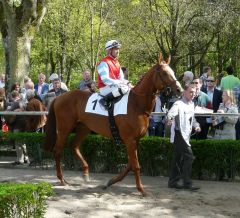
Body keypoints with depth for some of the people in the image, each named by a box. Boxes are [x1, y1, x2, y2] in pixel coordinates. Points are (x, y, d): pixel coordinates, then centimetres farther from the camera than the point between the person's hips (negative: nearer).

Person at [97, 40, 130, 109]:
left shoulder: (116, 62, 16)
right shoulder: (104, 63, -12)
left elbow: (121, 77, 17)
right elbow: (105, 80, -19)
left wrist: (124, 81, -7)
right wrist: (120, 82, -24)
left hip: (115, 85, 9)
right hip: (105, 88, -9)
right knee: (124, 88, -34)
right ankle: (104, 100, -24)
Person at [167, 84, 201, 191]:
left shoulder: (191, 104, 13)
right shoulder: (179, 104, -14)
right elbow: (171, 113, -32)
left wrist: (196, 125, 5)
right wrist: (169, 119, -55)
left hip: (186, 134, 9)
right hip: (179, 134, -9)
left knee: (178, 158, 13)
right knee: (189, 156, -12)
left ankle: (172, 182, 20)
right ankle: (187, 183, -6)